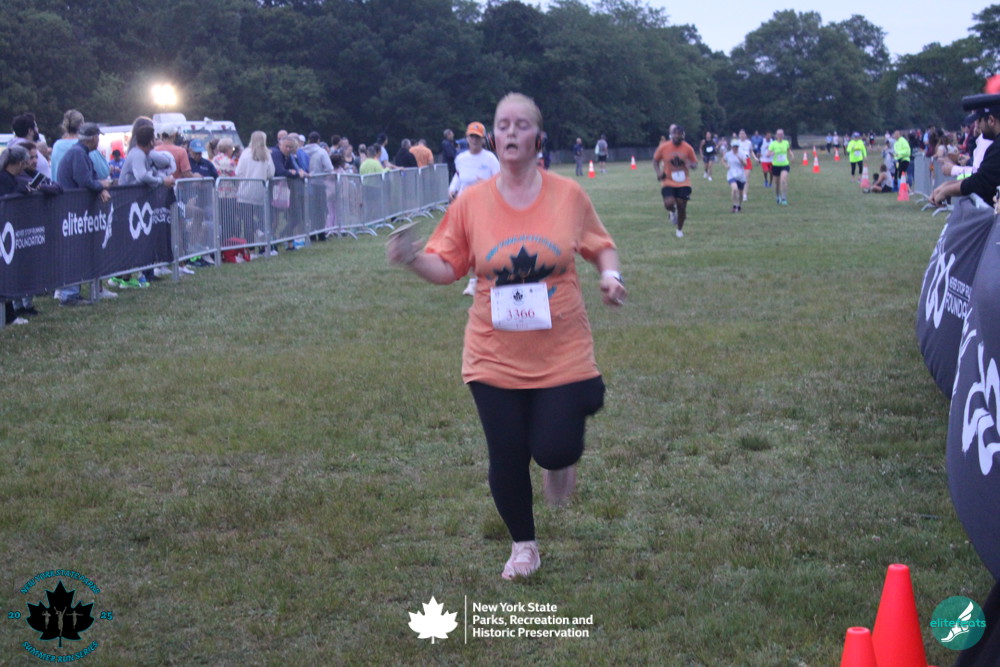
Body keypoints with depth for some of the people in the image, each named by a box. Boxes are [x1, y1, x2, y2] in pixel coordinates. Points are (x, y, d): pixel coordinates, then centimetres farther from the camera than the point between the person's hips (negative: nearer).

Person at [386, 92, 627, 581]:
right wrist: (412, 260, -18)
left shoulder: (568, 195, -4)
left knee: (555, 450, -8)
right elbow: (447, 267, 1)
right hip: (495, 358, 1)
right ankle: (523, 545, 31)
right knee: (507, 459, 5)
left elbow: (601, 246, 10)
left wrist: (610, 275, -10)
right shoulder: (471, 202, -3)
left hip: (562, 354, -1)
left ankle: (559, 458, 34)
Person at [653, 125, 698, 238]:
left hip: (683, 183, 1)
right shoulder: (663, 147, -5)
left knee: (682, 207, 0)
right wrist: (658, 172, -8)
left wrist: (690, 164, -19)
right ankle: (672, 212, 17)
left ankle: (679, 230, 23)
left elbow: (695, 163, 6)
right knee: (669, 203, -22)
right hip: (668, 182, -1)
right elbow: (655, 161, 9)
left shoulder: (688, 148, -4)